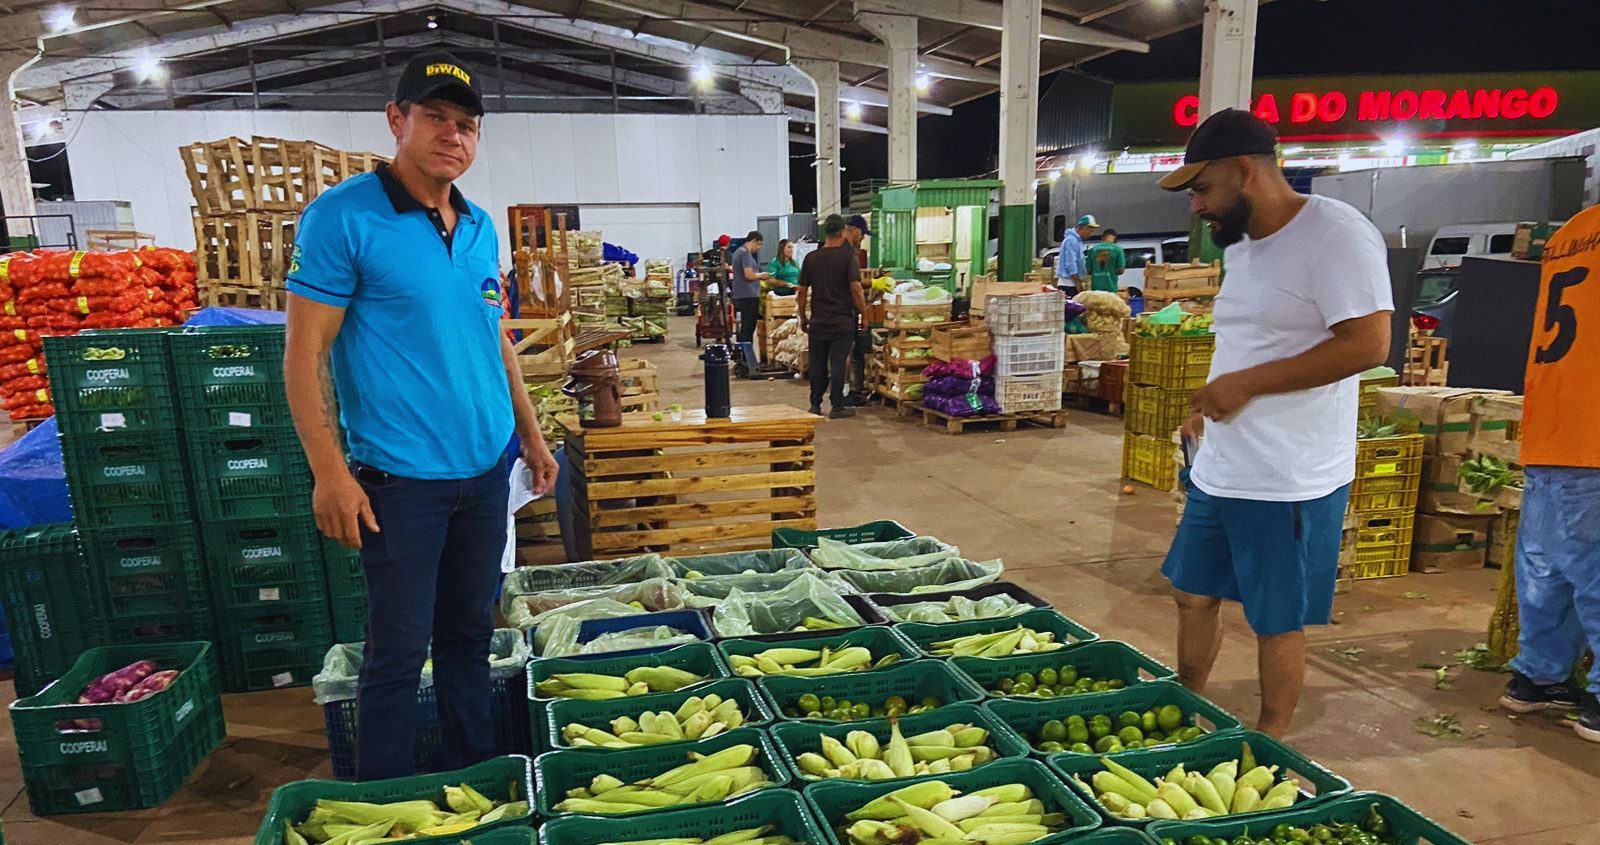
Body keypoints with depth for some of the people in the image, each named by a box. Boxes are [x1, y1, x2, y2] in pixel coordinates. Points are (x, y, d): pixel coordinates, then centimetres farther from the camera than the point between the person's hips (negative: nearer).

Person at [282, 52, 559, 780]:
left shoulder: (481, 227, 8)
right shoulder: (343, 218, -10)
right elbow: (305, 353, -11)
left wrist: (531, 436, 16)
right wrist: (329, 473, -16)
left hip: (485, 469, 6)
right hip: (400, 479, -6)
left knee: (470, 634, 17)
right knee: (399, 651, 5)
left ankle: (474, 776, 33)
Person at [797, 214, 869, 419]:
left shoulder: (811, 258, 4)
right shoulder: (847, 256, -7)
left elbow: (802, 291, 7)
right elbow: (855, 288, -15)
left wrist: (803, 318, 17)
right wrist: (863, 313, -4)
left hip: (818, 321, 3)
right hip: (842, 321, -3)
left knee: (817, 364, 11)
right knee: (838, 364, 1)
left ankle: (815, 405, 17)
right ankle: (837, 406, 5)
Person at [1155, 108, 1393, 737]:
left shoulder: (1336, 236, -16)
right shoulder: (1242, 243, 12)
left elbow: (1367, 345, -24)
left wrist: (1245, 384, -21)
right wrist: (1211, 401, 11)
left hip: (1289, 483, -9)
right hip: (1218, 469, 9)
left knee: (1277, 624, 7)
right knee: (1193, 597, 18)